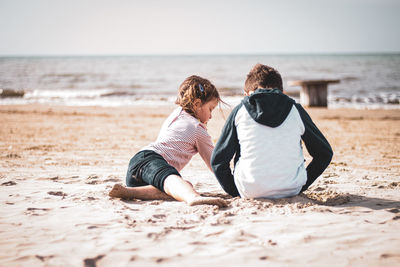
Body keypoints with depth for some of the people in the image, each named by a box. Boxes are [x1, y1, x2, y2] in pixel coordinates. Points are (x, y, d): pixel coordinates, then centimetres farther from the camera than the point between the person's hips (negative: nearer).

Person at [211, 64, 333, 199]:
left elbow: (218, 160, 4)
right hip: (292, 190, 1)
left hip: (250, 192, -1)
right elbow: (325, 153, 12)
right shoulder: (295, 109, 7)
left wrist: (234, 192, 15)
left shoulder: (239, 110, 5)